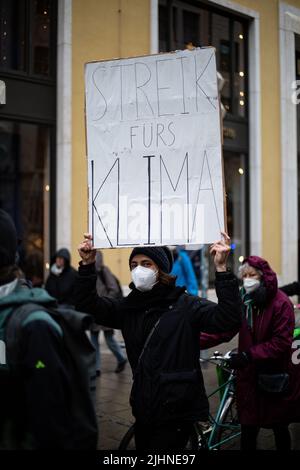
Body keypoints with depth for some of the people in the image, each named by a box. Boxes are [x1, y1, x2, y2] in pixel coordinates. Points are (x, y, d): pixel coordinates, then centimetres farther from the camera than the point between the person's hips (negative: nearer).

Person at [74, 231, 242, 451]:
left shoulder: (186, 305, -9)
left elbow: (229, 318, -22)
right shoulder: (129, 307, 5)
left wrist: (221, 268, -31)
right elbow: (89, 307, -3)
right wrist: (87, 265, -14)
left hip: (176, 412, -5)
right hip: (144, 410, 6)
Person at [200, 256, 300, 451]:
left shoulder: (281, 303, -13)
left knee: (280, 428, 13)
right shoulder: (243, 301, 1)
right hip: (250, 377, 4)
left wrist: (248, 355, -26)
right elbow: (223, 330, -7)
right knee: (248, 429, 6)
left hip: (275, 378, -3)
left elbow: (281, 342, -18)